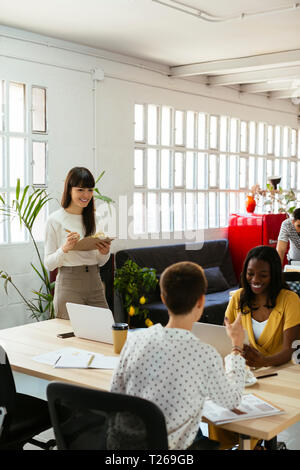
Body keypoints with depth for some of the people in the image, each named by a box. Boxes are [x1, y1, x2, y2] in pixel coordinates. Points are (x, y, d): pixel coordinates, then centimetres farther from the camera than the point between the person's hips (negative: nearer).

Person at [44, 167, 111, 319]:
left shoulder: (94, 218, 12)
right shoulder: (55, 220, -4)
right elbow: (49, 264, -4)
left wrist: (105, 252, -5)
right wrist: (65, 248, -21)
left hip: (94, 283, 5)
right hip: (69, 285, -5)